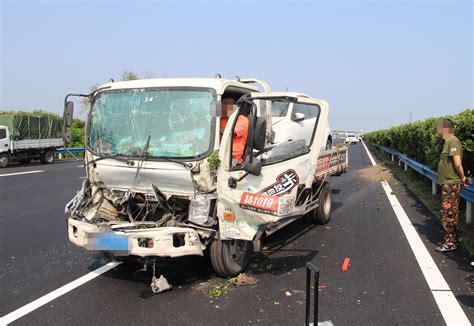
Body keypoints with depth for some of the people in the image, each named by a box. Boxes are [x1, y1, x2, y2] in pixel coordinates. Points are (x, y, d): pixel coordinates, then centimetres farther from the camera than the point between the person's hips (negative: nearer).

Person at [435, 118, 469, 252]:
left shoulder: (453, 141, -18)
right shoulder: (448, 141, 12)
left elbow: (458, 164, -23)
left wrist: (463, 178, -10)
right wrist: (462, 178, 11)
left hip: (451, 184, -10)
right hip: (448, 183, 10)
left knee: (448, 214, -2)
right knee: (451, 214, 16)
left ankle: (450, 243, 7)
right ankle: (453, 240, 26)